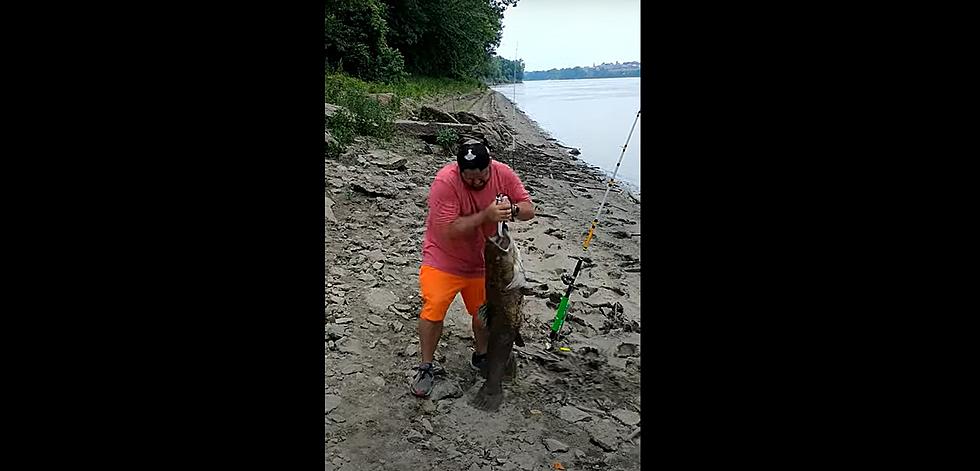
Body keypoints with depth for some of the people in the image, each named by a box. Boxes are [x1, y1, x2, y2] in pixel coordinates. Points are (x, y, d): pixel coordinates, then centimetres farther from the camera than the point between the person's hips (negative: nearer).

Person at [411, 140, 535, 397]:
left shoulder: (503, 174, -13)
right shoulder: (445, 182, -27)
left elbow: (529, 209, -7)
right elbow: (448, 231, -30)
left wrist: (513, 209, -30)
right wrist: (486, 215, -38)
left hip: (483, 262, 4)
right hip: (443, 259, -4)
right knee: (433, 310, -10)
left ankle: (480, 357, 40)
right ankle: (426, 367, 11)